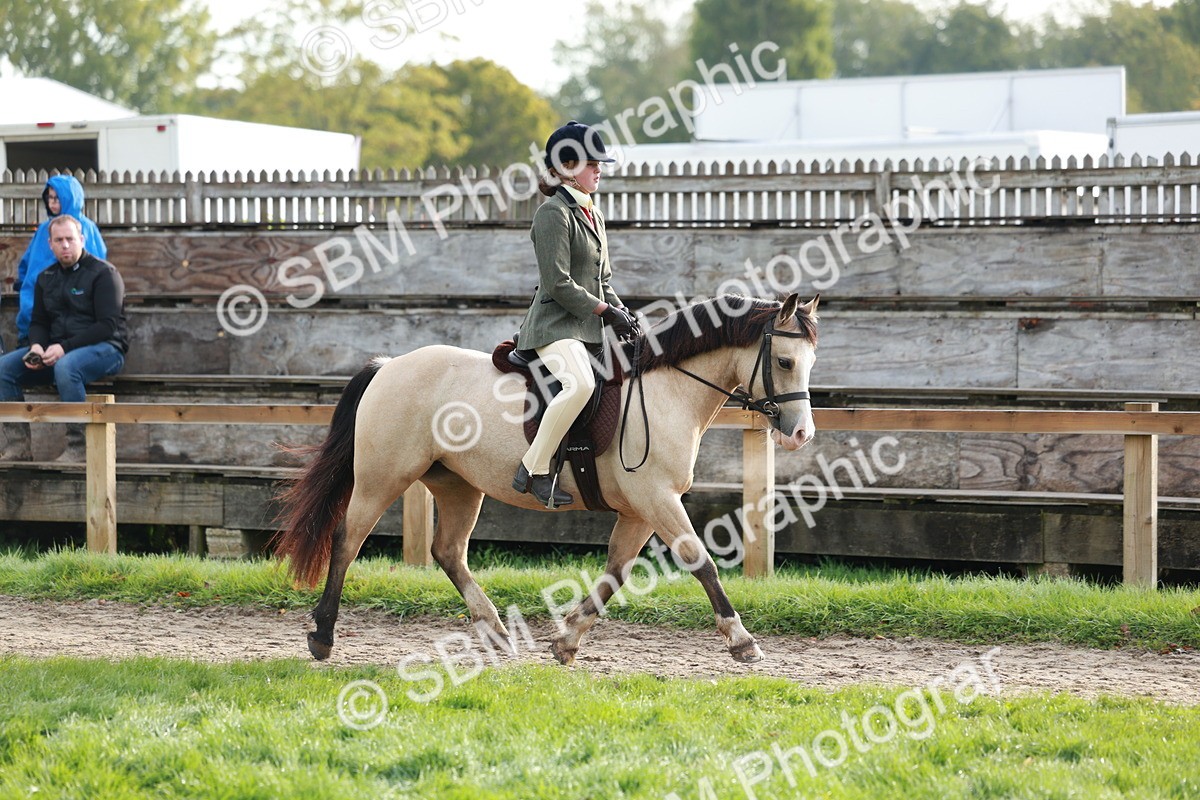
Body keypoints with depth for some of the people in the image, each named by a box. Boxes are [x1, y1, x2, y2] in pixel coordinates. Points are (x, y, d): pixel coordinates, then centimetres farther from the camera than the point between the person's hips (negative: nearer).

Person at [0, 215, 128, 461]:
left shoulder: (103, 273, -6)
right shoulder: (46, 278, 15)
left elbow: (108, 325, -14)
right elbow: (38, 322, 19)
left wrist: (64, 347, -23)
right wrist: (37, 347, -6)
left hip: (105, 348, -7)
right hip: (56, 351, 7)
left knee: (66, 366, -39)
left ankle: (78, 448, -33)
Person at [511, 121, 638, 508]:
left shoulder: (592, 214, 19)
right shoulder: (554, 213, -10)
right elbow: (558, 284, -17)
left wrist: (621, 313, 7)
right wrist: (607, 311, -14)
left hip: (589, 326, 10)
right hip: (555, 325, -10)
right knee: (580, 383, -35)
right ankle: (533, 471, -29)